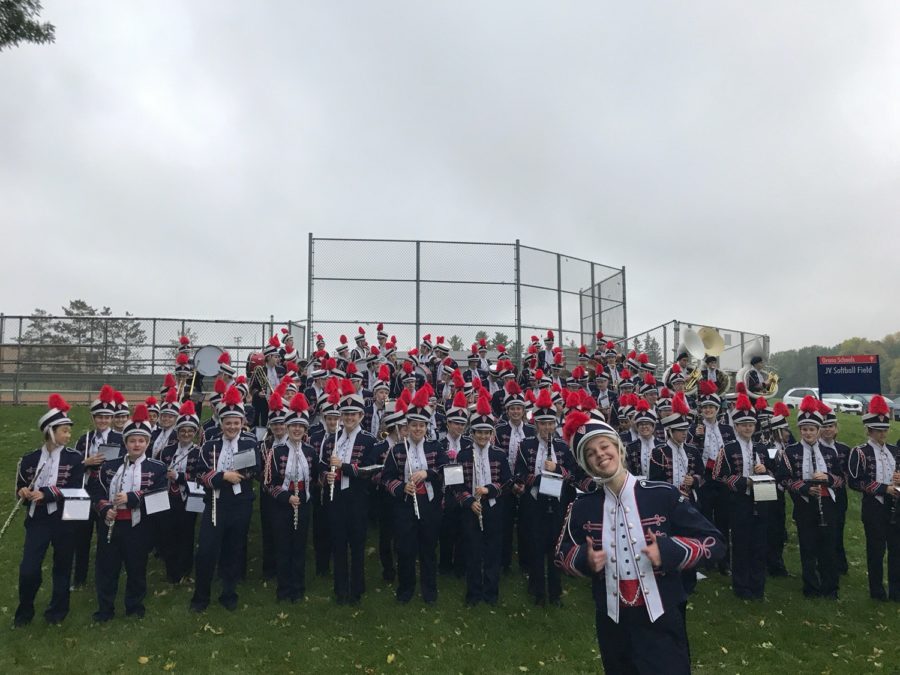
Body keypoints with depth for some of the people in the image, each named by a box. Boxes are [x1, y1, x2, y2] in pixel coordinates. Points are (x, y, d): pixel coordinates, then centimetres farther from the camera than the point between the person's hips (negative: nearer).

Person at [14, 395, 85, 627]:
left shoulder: (74, 458, -5)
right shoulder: (30, 459, 1)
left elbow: (76, 490, -12)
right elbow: (21, 488, 9)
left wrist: (46, 493, -22)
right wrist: (25, 493, -14)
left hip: (64, 521, -1)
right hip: (37, 520, 1)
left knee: (62, 566, 11)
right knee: (28, 569, -3)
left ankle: (57, 610, 31)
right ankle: (25, 611, 23)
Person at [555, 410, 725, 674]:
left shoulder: (664, 495, -10)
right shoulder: (581, 507, -2)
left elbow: (713, 541, -5)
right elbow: (563, 553, 11)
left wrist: (667, 552, -21)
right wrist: (585, 559, -11)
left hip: (661, 620, -3)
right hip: (611, 623, 3)